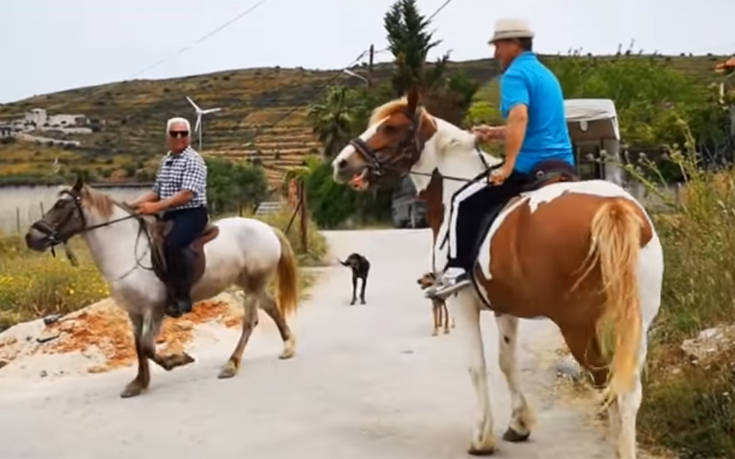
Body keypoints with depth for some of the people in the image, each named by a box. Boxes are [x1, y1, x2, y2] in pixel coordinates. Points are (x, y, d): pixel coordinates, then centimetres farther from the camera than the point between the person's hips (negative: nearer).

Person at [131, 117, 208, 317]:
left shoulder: (193, 160, -11)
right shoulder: (166, 160, 16)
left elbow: (186, 195, -22)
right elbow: (156, 192, 22)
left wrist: (156, 207, -27)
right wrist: (133, 205, 9)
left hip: (191, 214, -9)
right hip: (170, 215, 9)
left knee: (171, 245, -32)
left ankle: (182, 297, -23)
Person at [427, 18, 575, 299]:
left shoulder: (515, 74, -8)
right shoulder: (545, 74, 22)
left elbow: (520, 117, -26)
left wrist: (508, 166, -27)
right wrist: (496, 133, 27)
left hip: (531, 166, -9)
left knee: (465, 202, -1)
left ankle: (458, 269, -7)